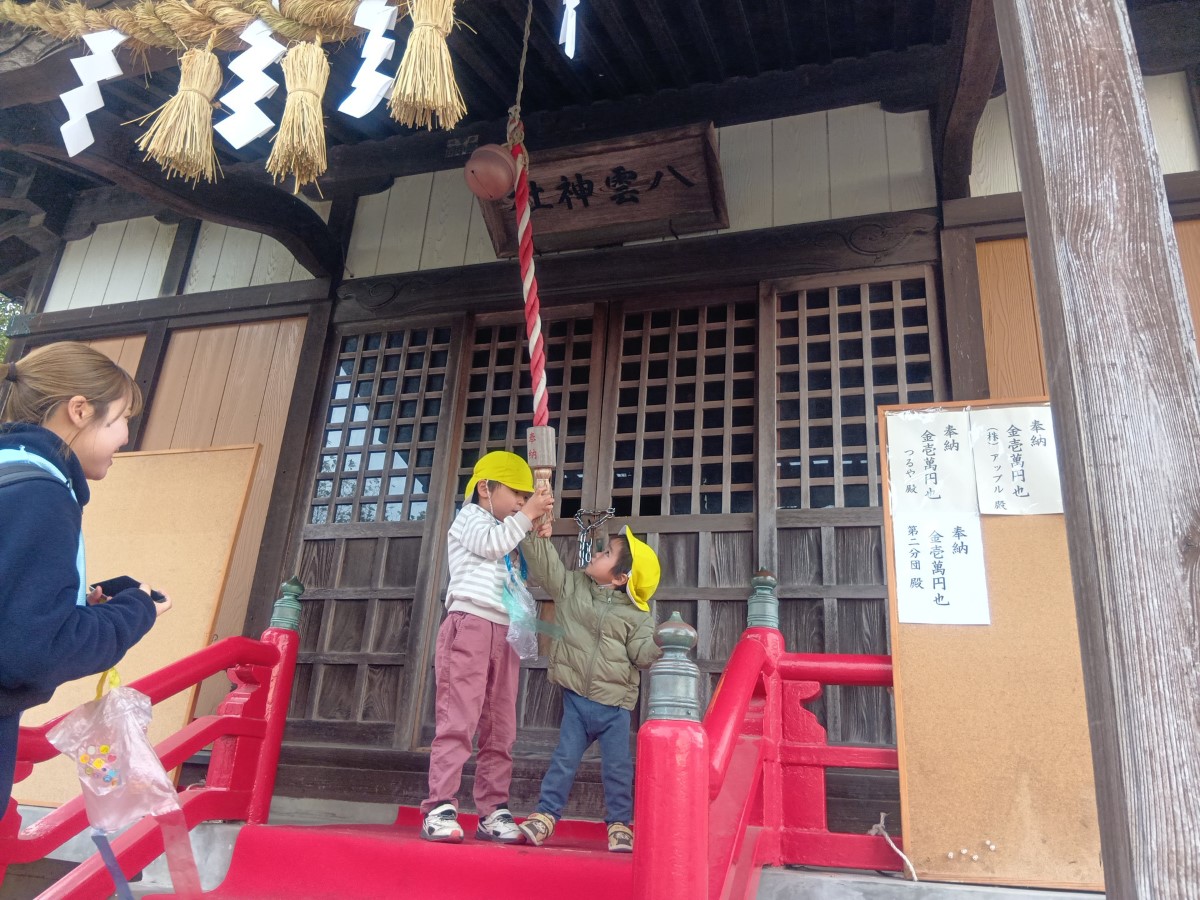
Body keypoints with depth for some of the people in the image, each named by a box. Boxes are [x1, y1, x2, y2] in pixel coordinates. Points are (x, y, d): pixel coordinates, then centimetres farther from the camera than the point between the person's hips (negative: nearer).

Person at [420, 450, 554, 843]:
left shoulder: (508, 534, 30)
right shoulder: (471, 517, 9)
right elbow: (491, 543, -12)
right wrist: (527, 516, -8)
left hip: (505, 634, 8)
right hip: (471, 624, -8)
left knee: (500, 729, 5)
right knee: (458, 718, -13)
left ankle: (492, 811, 9)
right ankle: (440, 808, -12)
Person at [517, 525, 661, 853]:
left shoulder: (636, 616, -2)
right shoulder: (572, 586, 4)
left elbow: (643, 652, -8)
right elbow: (543, 562, 2)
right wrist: (535, 531, -6)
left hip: (614, 705, -1)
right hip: (576, 698, 2)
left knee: (618, 767, 2)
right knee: (564, 759, 5)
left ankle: (619, 824, 17)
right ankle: (545, 816, 17)